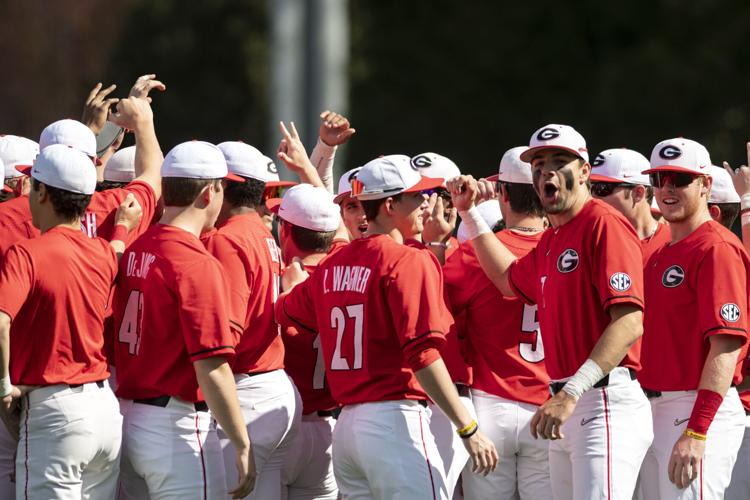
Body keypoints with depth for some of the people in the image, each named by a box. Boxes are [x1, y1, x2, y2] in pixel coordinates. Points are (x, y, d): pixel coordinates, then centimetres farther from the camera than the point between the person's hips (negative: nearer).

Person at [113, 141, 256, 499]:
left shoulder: (134, 251, 8)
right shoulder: (197, 264, -16)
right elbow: (212, 368, -20)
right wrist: (242, 445, -15)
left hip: (130, 414, 8)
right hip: (177, 426, -8)